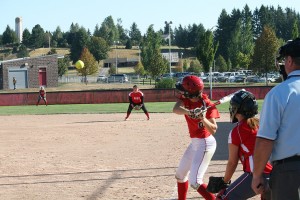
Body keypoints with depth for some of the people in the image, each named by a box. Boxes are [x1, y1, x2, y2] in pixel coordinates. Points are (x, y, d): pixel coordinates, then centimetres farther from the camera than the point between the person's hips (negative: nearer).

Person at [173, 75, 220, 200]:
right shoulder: (185, 99, -5)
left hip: (205, 144, -8)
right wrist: (189, 112, -46)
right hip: (195, 142, 8)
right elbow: (176, 109, -26)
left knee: (194, 182, -16)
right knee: (180, 174, 22)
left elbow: (213, 130, -28)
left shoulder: (207, 105, -22)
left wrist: (203, 118, -45)